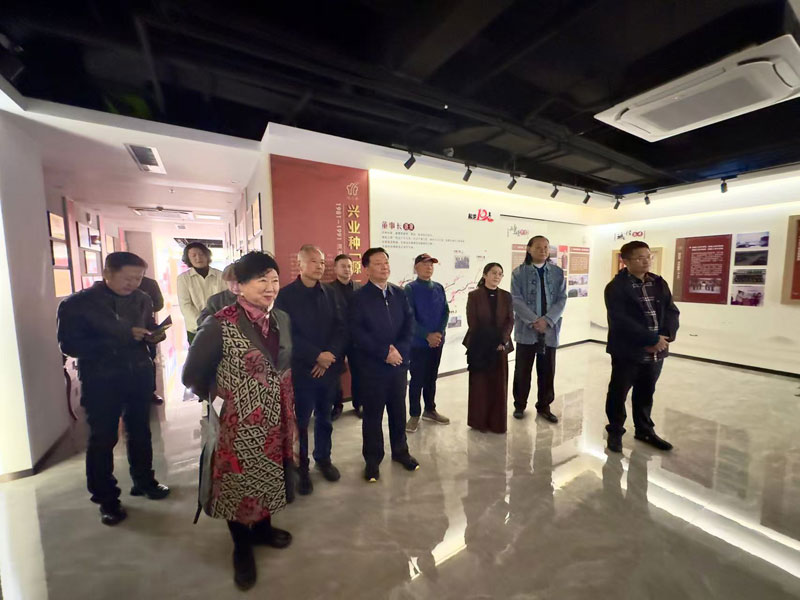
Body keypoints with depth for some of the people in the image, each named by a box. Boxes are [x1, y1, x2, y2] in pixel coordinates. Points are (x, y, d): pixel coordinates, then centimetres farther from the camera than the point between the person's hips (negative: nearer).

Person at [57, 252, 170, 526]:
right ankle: (106, 498, 26)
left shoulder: (142, 300, 0)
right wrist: (121, 338, -24)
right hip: (101, 380, -3)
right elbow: (70, 345, -14)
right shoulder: (76, 304, -10)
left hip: (139, 375, 4)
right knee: (102, 439, 7)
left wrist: (154, 336, -11)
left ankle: (143, 481, 37)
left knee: (140, 432, 17)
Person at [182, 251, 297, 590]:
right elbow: (191, 376, -10)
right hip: (239, 426, -5)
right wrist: (219, 396, 0)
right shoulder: (219, 326, -20)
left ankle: (262, 528, 52)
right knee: (240, 483, 16)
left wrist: (283, 395, 8)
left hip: (276, 421, 5)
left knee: (268, 477, 23)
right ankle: (242, 548, 45)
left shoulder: (282, 319, -1)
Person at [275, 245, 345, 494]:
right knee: (301, 420, 9)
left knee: (324, 417, 17)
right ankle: (301, 467, 28)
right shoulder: (286, 295, -6)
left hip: (328, 367, 4)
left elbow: (340, 328, 2)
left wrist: (329, 357, -11)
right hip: (301, 368, -3)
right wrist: (316, 355, -16)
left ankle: (323, 458, 36)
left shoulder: (330, 294, 6)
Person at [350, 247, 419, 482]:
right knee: (373, 414, 9)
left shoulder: (399, 293, 7)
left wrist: (399, 350, -11)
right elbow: (358, 332, -14)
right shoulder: (359, 297, -7)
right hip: (373, 364, -4)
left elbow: (409, 324, 3)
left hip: (399, 362, 4)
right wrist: (384, 353, -17)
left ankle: (400, 451, 37)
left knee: (398, 410, 17)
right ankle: (372, 460, 28)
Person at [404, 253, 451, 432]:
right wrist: (427, 335, -17)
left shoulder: (439, 288, 7)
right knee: (417, 379, 4)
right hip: (418, 342, -4)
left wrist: (439, 333, -10)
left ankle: (430, 410, 31)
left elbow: (446, 312, 5)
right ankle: (414, 415, 18)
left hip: (437, 341, 5)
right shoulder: (410, 289, -8)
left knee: (432, 378, 16)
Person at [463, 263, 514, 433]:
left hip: (500, 346, 3)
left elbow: (510, 321, 1)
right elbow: (472, 322, -7)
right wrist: (487, 342, -13)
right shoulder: (473, 295, -3)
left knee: (499, 386, 8)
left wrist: (502, 342, -13)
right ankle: (479, 421, 20)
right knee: (480, 385, 5)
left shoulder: (506, 296, 7)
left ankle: (497, 422, 22)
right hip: (479, 347, -3)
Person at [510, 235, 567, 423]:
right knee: (522, 370, 7)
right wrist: (534, 320, -18)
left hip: (550, 329, 3)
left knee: (547, 371, 12)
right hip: (526, 329, -2)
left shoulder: (558, 272, 6)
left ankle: (544, 406, 28)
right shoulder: (519, 272, -2)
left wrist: (547, 320, -14)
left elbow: (562, 299, 0)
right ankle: (520, 405, 24)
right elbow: (516, 300, -9)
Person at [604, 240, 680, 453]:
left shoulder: (659, 283, 9)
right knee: (618, 393, 8)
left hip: (656, 351, 6)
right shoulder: (616, 287, -12)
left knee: (646, 393, 20)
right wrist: (652, 339, -20)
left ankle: (644, 430, 37)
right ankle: (615, 431, 24)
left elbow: (672, 311, 5)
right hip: (627, 351, -6)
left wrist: (665, 337, -12)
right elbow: (621, 321, -20)